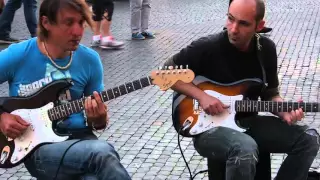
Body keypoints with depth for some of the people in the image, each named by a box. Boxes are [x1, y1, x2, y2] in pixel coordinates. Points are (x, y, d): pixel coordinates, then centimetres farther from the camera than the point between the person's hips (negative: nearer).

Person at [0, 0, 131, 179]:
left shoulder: (90, 60, 2)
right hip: (38, 146, -3)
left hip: (80, 137, 3)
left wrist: (99, 119, -11)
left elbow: (98, 120, 11)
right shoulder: (17, 56, -6)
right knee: (104, 153, -31)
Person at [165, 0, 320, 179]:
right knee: (246, 149, -38)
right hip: (209, 126, -5)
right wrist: (201, 96, -18)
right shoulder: (207, 47, -17)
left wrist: (284, 112, -12)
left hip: (248, 122, 6)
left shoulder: (267, 49, -1)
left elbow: (270, 94, 10)